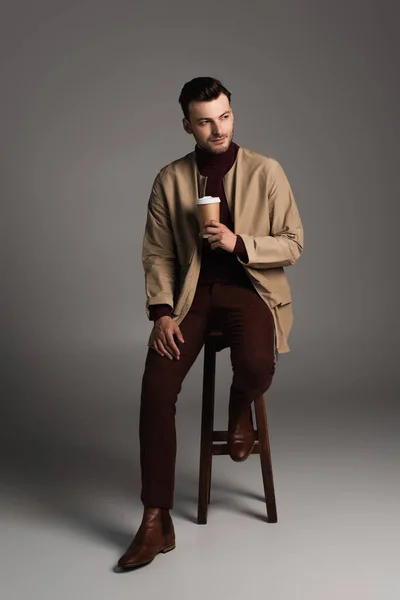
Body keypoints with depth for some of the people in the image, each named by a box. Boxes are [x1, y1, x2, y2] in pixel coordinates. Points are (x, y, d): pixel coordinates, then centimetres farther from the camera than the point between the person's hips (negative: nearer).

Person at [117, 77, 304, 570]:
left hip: (250, 288, -1)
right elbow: (158, 254, 4)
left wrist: (239, 243, -18)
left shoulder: (266, 172, -3)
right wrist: (162, 312, -10)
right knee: (156, 388, -19)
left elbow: (293, 244, -1)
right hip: (193, 292, 2)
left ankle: (240, 409, 9)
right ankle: (156, 521, -7)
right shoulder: (170, 180, 3)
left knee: (256, 367, -34)